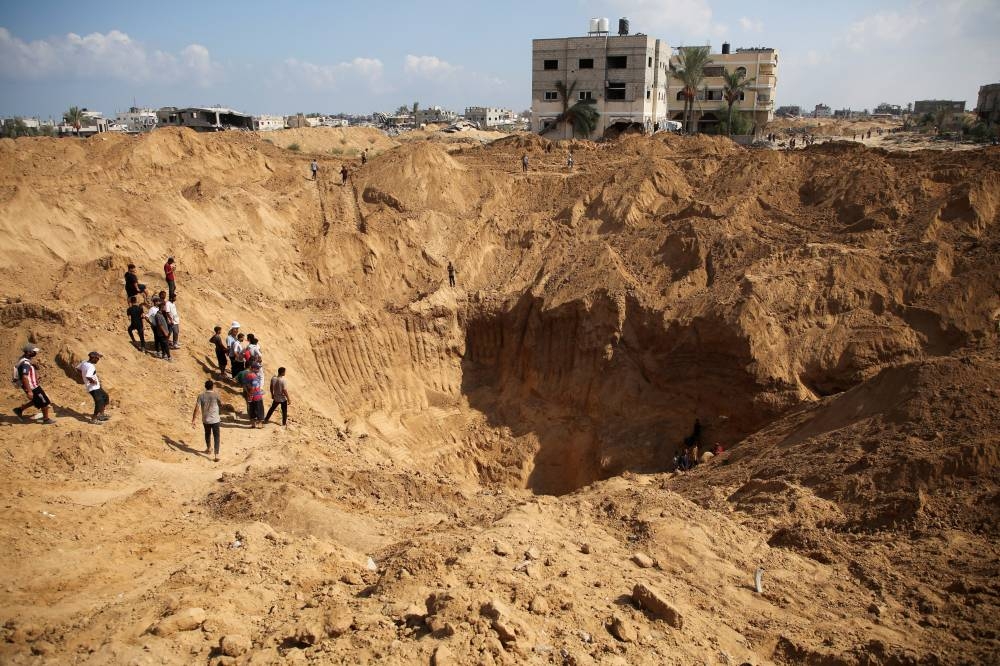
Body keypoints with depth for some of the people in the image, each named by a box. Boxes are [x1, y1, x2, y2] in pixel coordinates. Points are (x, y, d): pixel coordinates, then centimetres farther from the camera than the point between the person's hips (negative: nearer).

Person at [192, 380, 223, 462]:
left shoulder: (201, 396, -5)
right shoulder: (216, 395, -11)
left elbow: (196, 409, -8)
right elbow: (222, 404, 4)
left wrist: (193, 421, -4)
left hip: (205, 420, 3)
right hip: (215, 419, -3)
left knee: (207, 434, 26)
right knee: (216, 437, 1)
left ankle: (208, 448, 49)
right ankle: (216, 454, -10)